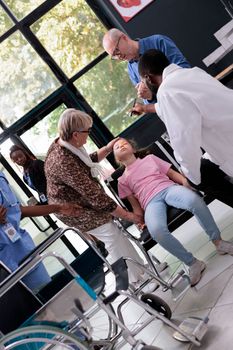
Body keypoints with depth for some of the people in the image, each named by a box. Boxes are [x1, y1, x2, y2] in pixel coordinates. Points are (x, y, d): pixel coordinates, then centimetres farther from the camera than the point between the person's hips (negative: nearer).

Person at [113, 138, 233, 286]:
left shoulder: (150, 158, 28)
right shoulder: (122, 180, 26)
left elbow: (172, 173, 21)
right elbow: (135, 203, 20)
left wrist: (185, 182, 0)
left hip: (169, 188, 1)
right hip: (151, 201, -1)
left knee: (194, 200, -37)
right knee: (156, 231, -38)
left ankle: (219, 242, -18)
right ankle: (193, 264, -22)